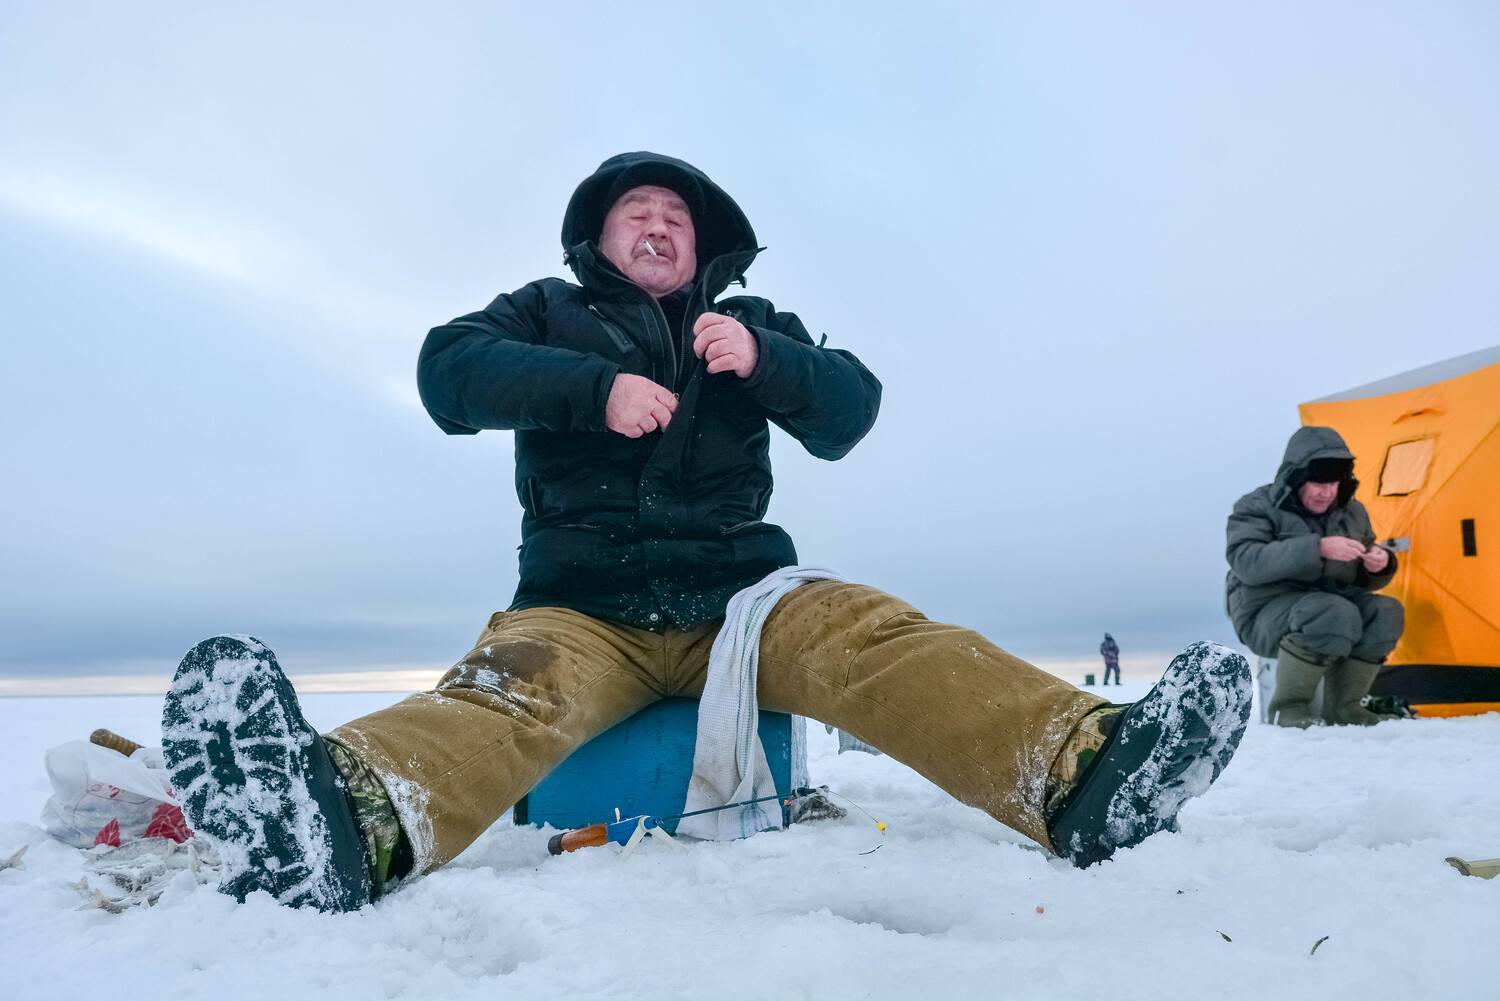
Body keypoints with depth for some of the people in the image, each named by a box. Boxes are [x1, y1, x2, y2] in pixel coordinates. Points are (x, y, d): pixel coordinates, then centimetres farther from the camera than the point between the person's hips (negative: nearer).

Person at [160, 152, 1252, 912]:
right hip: (582, 609, -1)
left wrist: (760, 358, -14)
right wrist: (594, 388, -17)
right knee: (515, 682, -32)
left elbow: (850, 412, 7)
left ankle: (1083, 768, -46)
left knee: (872, 632, -26)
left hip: (739, 598, 2)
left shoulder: (753, 324, 22)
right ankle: (353, 822, -62)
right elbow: (448, 373, -1)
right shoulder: (547, 314, 19)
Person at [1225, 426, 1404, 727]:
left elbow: (1362, 579, 17)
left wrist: (1379, 566, -9)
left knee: (1385, 612, -20)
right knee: (1336, 614, -33)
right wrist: (1317, 548, -34)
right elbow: (1247, 563, -27)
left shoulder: (1352, 512, 9)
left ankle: (1342, 707, -4)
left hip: (1329, 605, 6)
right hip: (1267, 615, -6)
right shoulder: (1257, 508, -9)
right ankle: (1288, 707, -15)